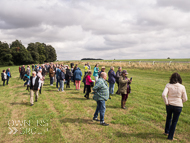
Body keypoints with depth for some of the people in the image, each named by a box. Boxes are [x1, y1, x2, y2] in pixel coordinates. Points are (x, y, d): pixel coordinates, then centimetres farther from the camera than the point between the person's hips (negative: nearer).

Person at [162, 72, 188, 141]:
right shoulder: (182, 87, -8)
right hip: (178, 106, -1)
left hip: (169, 105, 1)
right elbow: (185, 99, -2)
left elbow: (164, 95, -21)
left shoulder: (168, 85, -10)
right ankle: (170, 137, 21)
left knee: (169, 117, 27)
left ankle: (167, 131, 42)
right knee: (174, 121, 13)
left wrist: (166, 102, -7)